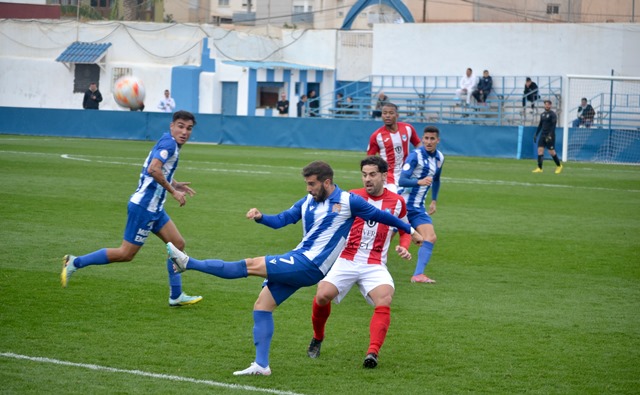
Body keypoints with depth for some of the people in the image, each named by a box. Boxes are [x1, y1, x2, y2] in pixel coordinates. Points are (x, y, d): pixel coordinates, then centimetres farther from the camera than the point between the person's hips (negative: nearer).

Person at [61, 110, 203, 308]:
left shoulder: (169, 143, 14)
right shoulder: (168, 143, -16)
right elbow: (153, 169, -30)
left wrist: (174, 184, 19)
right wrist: (173, 191, -22)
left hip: (154, 209, 10)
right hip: (144, 207, -10)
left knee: (178, 244, 8)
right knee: (126, 254, -3)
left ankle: (176, 296, 12)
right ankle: (75, 263, 6)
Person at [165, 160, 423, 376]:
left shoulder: (348, 202, -4)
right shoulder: (308, 202, 14)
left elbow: (380, 216, 6)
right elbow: (280, 220, 12)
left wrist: (410, 231, 13)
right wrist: (260, 217, -8)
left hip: (310, 266, -8)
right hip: (297, 263, 8)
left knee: (252, 265, -14)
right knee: (262, 305, 2)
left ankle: (189, 263, -11)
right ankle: (261, 365, 2)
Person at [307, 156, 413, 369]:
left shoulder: (397, 202, 7)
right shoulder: (352, 197, 4)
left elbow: (405, 230, 22)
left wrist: (403, 247, 1)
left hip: (375, 265, 0)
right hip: (346, 260, 0)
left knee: (385, 298, -29)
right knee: (322, 296, -20)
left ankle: (373, 353, -34)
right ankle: (317, 338, 10)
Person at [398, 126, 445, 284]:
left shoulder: (439, 158, 7)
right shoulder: (415, 156, -15)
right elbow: (402, 181, -24)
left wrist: (434, 201, 24)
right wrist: (419, 182, -40)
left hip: (418, 208, 6)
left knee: (430, 238, -10)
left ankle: (418, 275, -14)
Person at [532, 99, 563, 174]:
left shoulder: (553, 114, -7)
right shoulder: (542, 114, 14)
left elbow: (553, 126, -16)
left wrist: (550, 135, -25)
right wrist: (536, 134, 17)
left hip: (550, 136, -6)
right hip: (543, 135, 6)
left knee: (551, 152, -3)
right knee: (540, 150, -5)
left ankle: (559, 166, 17)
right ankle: (539, 168, -5)